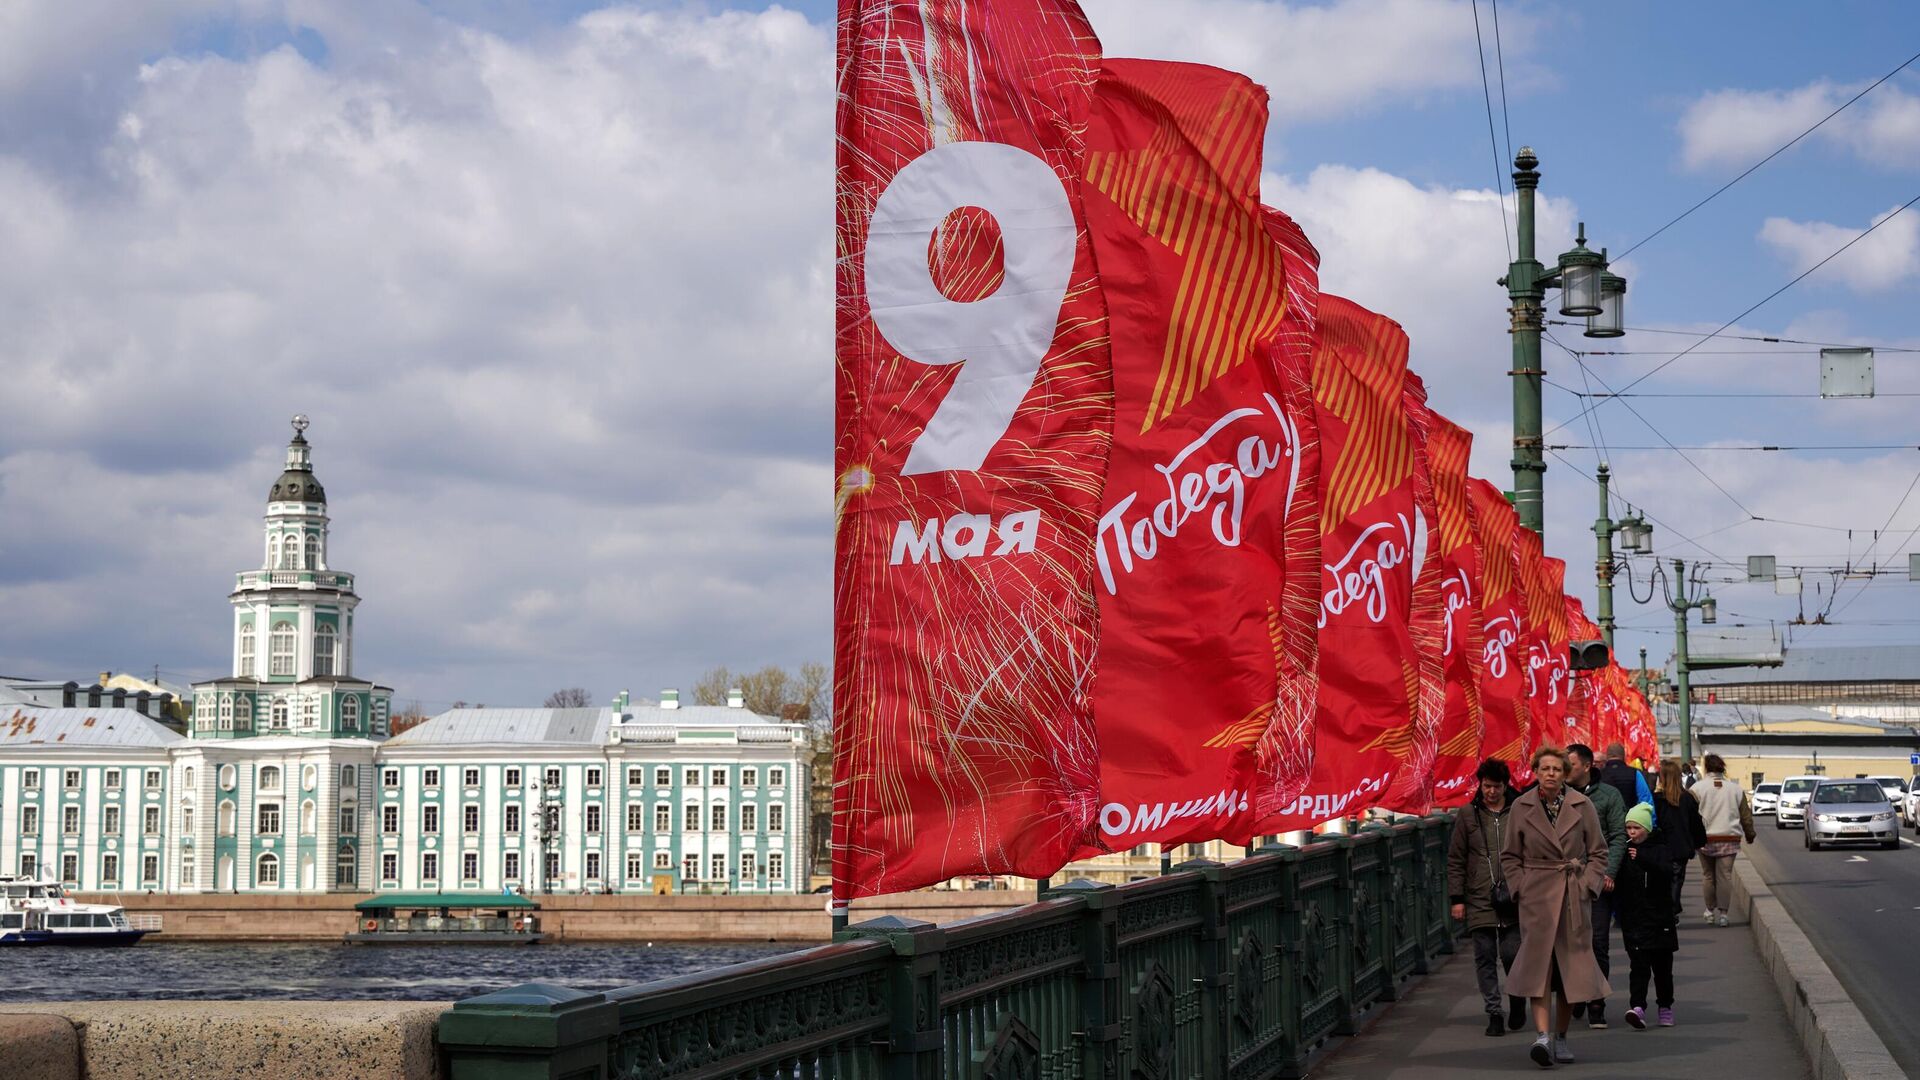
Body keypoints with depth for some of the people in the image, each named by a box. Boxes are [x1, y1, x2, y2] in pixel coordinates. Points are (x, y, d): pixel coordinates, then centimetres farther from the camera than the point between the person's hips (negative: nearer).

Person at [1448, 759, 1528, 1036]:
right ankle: (1494, 1012, 8)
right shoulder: (1468, 817, 6)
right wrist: (1457, 898, 2)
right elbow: (1455, 860, 8)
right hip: (1479, 902, 1)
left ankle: (1517, 998, 23)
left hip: (1514, 901, -1)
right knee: (1485, 957, 1)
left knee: (1512, 954, -4)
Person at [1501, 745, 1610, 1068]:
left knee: (1572, 966, 4)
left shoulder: (1581, 805, 2)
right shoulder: (1521, 807, 2)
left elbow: (1598, 852, 8)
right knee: (1538, 961, -13)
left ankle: (1560, 1037, 16)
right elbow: (1509, 856, 10)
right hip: (1537, 896, -1)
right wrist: (1521, 887, -1)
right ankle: (1542, 1036, -22)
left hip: (1575, 896, 1)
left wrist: (1587, 884, -3)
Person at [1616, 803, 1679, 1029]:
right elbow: (1617, 884, 4)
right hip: (1633, 919, 0)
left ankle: (1665, 1006, 25)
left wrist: (1642, 858, -31)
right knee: (1638, 964, -10)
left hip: (1659, 918, 0)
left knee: (1662, 966, 10)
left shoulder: (1659, 851, 1)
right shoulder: (1623, 853, 6)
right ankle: (1637, 1006, -20)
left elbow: (1667, 871, -19)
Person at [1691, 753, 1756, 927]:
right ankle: (1722, 913, -1)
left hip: (1705, 839, -1)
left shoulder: (1698, 788, -3)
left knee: (1708, 876, 12)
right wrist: (1750, 834, 26)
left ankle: (1711, 911, 18)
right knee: (1725, 876, 2)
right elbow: (1746, 816, 12)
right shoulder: (1735, 789, 5)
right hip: (1729, 839, 1)